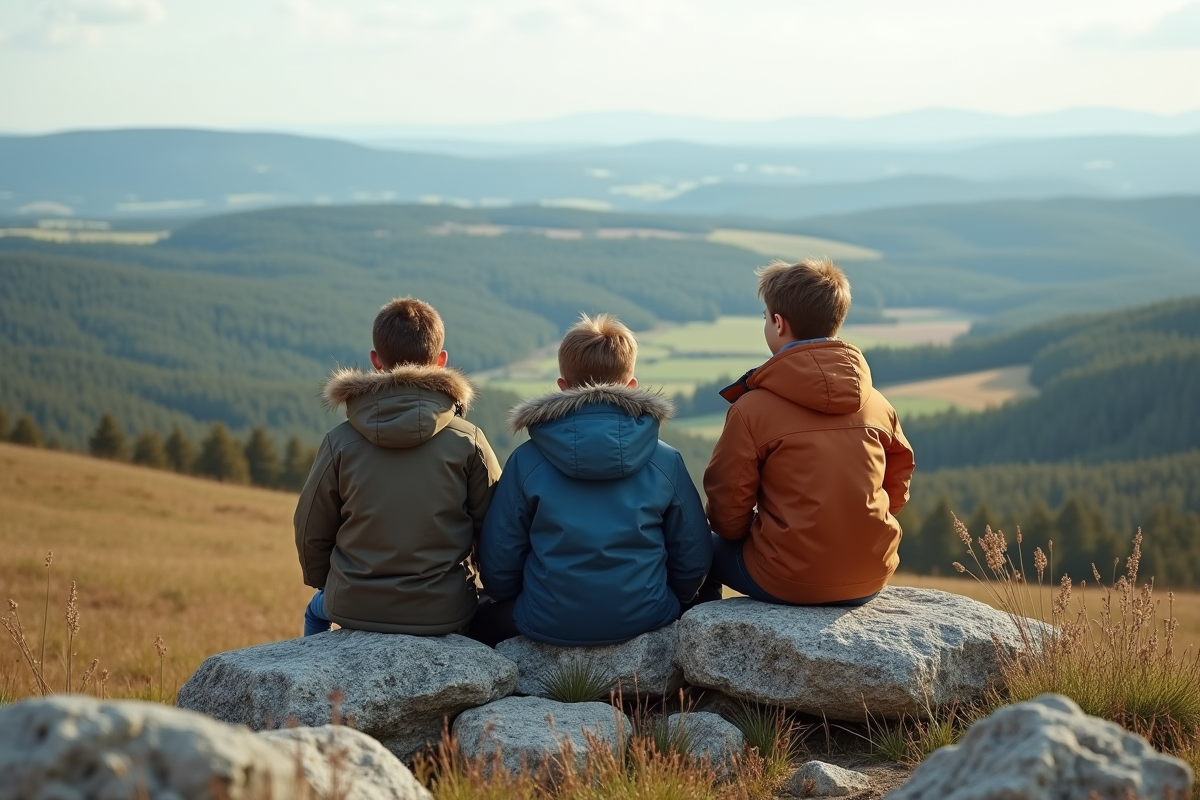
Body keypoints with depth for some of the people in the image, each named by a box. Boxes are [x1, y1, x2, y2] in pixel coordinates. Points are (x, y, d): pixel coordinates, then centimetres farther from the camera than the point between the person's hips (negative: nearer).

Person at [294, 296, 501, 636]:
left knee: (316, 611, 35)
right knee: (488, 607, 34)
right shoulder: (469, 441, -9)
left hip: (353, 608, 1)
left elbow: (311, 532, 1)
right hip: (444, 613, -1)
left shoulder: (341, 441, -8)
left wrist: (323, 583, 21)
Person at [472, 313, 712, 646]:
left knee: (484, 619, 31)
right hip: (644, 619, 1)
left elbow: (497, 567, -2)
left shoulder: (525, 461, -7)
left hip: (547, 625, -1)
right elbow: (693, 560, 2)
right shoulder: (666, 461, -4)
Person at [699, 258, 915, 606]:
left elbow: (727, 507, -8)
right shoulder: (877, 404, 1)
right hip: (871, 581, 5)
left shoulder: (752, 408, -13)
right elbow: (898, 481, 12)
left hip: (788, 581, -5)